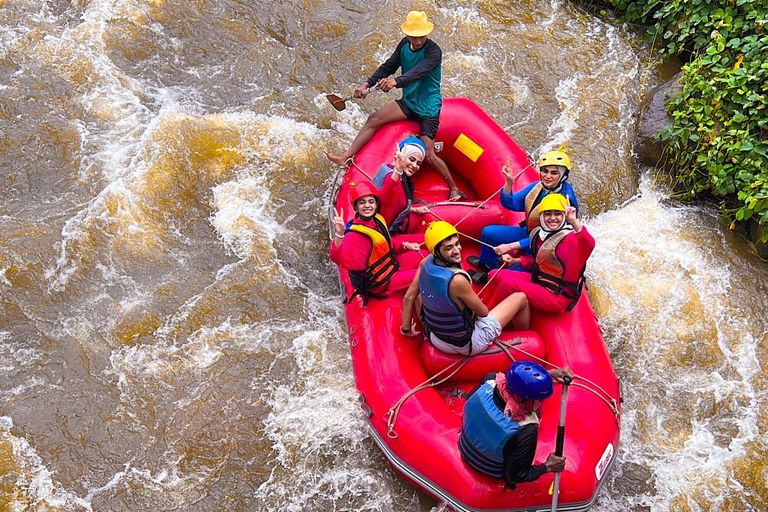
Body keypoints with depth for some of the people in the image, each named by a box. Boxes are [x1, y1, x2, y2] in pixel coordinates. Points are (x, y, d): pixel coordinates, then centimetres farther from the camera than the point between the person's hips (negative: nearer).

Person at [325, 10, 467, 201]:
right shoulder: (404, 45, 0)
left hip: (428, 107, -6)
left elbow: (418, 72, -39)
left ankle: (454, 189, 11)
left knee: (428, 155, -9)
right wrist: (368, 83, -5)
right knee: (374, 119, -12)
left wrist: (396, 82, -56)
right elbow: (388, 66, 9)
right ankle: (346, 156, -13)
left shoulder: (433, 51, -21)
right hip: (408, 102, 6)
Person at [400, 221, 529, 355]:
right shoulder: (457, 280, -34)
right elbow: (483, 312, -17)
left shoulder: (425, 264, -15)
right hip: (467, 345, -6)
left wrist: (406, 328, 15)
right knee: (521, 298, 8)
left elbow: (408, 297, -1)